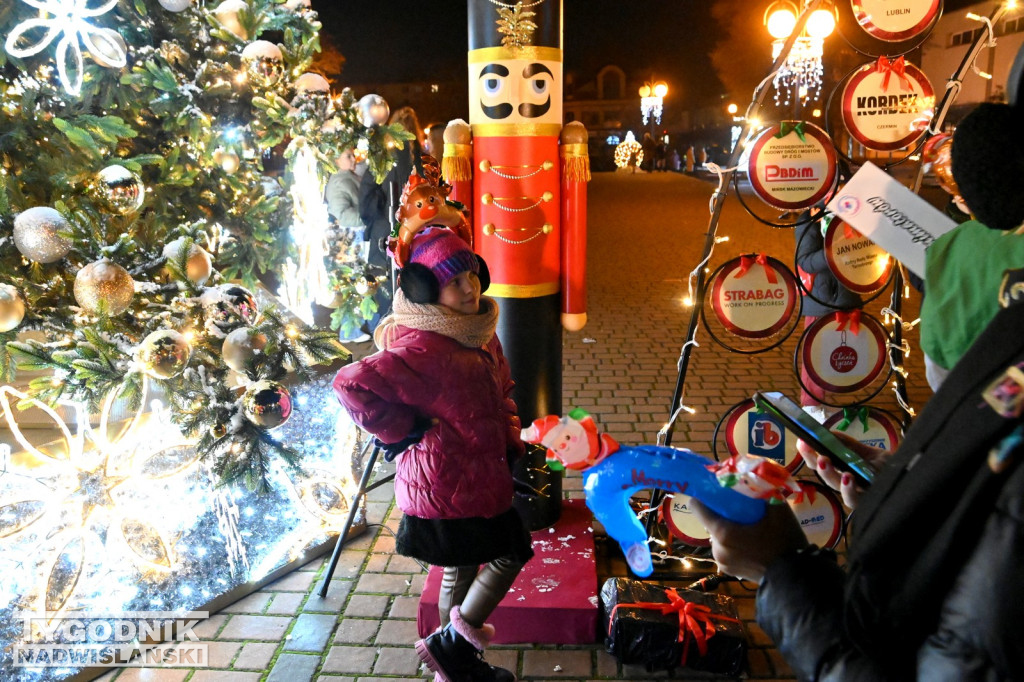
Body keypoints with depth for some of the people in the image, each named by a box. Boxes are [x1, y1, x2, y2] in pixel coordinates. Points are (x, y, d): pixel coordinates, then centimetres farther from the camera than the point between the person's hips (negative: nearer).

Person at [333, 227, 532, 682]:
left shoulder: (481, 333, 4)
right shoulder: (421, 348, -26)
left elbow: (500, 395, 19)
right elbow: (353, 385, -34)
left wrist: (511, 445, 9)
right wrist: (405, 431, -23)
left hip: (478, 472, 9)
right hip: (448, 484, -9)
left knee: (462, 568, 20)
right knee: (511, 554, 3)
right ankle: (452, 643, 18)